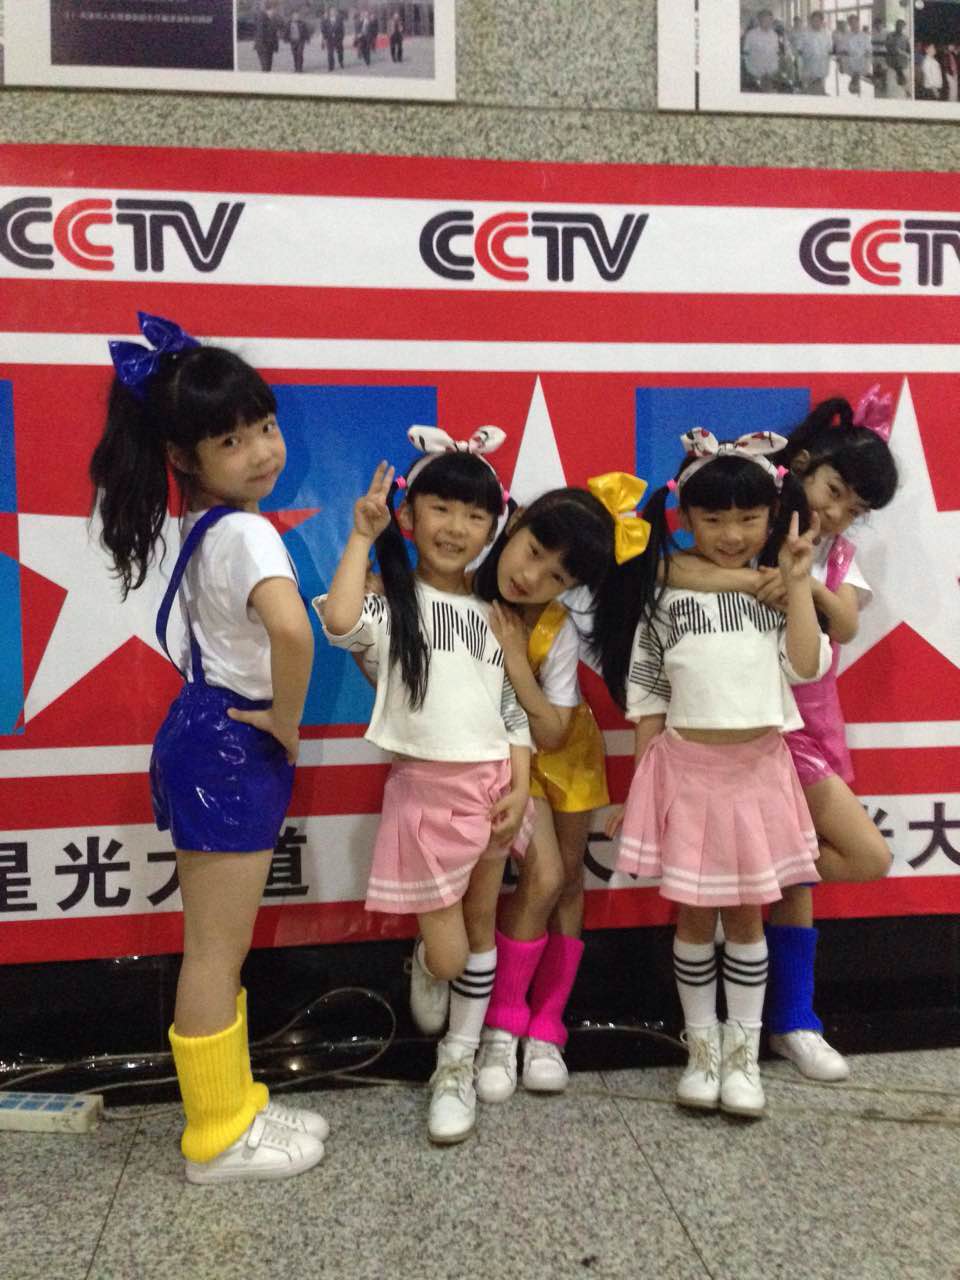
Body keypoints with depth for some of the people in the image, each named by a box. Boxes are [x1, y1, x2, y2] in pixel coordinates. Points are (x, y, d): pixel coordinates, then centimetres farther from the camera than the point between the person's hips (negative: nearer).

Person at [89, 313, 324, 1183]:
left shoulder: (204, 525, 9)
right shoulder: (248, 532, -20)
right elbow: (291, 629, -39)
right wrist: (287, 721, -21)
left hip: (210, 737, 10)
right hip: (231, 748, -9)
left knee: (219, 948, 18)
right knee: (218, 954, 4)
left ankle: (233, 1104, 34)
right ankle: (218, 1138, 21)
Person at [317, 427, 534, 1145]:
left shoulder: (493, 612, 8)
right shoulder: (392, 602, -5)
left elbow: (515, 707, 9)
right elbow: (339, 620, -29)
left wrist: (520, 787, -2)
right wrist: (363, 535, -18)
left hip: (493, 785, 4)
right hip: (427, 787, -4)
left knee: (482, 930, 14)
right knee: (446, 953, -1)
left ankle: (459, 1063, 31)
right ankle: (424, 966, 37)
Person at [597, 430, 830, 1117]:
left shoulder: (777, 585, 2)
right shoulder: (662, 587, -3)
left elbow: (807, 666, -10)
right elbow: (645, 691, 1)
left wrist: (797, 581, -12)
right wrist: (645, 777, 1)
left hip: (760, 768, 1)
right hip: (687, 765, -1)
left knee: (746, 911, 11)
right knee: (695, 912, 9)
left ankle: (744, 1048, 25)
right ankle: (701, 1043, 26)